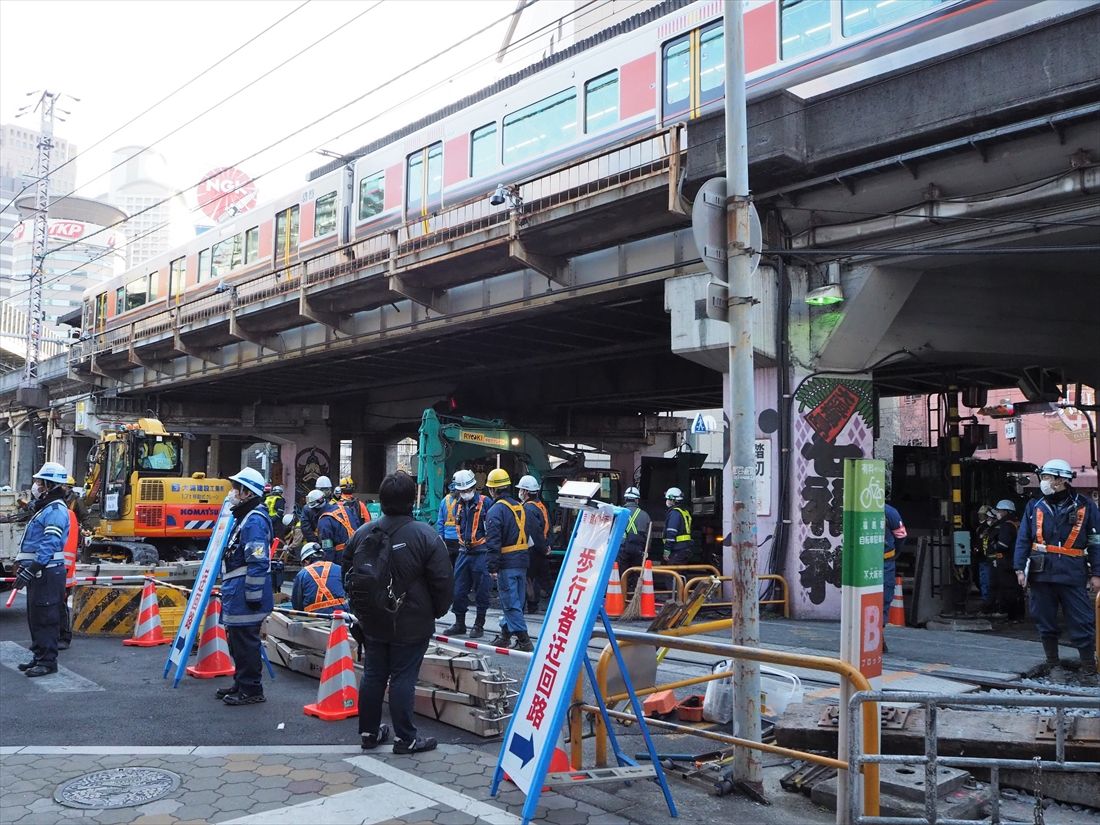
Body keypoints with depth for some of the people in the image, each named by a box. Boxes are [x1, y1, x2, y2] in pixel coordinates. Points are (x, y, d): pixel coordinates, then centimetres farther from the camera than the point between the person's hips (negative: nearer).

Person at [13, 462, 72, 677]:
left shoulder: (56, 510, -14)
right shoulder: (45, 508, 20)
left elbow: (49, 545, -23)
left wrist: (30, 571, -26)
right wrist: (24, 566, 26)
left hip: (47, 573, -11)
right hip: (37, 573, 11)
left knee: (45, 618, -6)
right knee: (35, 617, 15)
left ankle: (48, 661, -2)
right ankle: (39, 657, 24)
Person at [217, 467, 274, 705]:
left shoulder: (254, 520, -17)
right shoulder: (244, 518, 18)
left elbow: (257, 562, -23)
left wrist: (253, 595, -23)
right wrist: (229, 588, 28)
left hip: (246, 596, -11)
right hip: (236, 594, 11)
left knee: (246, 643, -4)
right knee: (237, 640, 18)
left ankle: (251, 690, 4)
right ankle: (241, 684, 29)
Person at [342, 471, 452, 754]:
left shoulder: (362, 533, 0)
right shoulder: (425, 536, -16)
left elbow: (347, 574, 11)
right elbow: (443, 580, -14)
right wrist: (436, 612, 2)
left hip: (372, 622, 5)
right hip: (412, 625, -5)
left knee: (372, 676, 15)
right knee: (403, 678, 2)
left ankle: (369, 731, 25)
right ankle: (405, 738, 9)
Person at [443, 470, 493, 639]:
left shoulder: (485, 503, -8)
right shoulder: (459, 505, 11)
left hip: (481, 553, -6)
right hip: (464, 552, 6)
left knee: (481, 591, 3)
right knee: (458, 590, 8)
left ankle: (479, 625, 14)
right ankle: (459, 624, 22)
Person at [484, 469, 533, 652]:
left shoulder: (496, 510, -12)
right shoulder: (520, 507, 12)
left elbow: (493, 542, -17)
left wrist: (492, 567, -16)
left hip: (506, 563, -8)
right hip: (522, 561, 8)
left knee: (511, 603, -4)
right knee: (515, 601, 15)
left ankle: (524, 641, -7)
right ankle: (505, 634, 27)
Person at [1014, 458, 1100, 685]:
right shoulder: (1035, 506, 8)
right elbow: (1023, 539, 9)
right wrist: (1020, 568, 2)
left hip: (1073, 575, -2)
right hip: (1041, 575, 2)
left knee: (1082, 624, -2)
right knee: (1046, 624, 9)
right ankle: (1054, 665, 23)